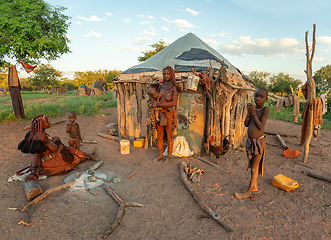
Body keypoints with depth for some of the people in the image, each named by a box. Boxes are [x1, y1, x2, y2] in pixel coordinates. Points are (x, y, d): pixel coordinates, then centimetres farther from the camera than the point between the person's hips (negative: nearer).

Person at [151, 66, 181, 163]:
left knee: (169, 137, 6)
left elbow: (174, 103, -23)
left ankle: (169, 156, 24)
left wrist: (158, 105, -22)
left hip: (169, 114, -5)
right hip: (160, 114, 5)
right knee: (159, 136, 14)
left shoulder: (174, 88, -12)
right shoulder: (161, 85, 5)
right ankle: (160, 155, 30)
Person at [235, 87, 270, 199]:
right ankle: (255, 186, 36)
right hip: (250, 140, 6)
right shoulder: (252, 108, 2)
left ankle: (248, 191, 18)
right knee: (252, 165, 18)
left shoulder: (265, 109, -14)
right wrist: (248, 112, -13)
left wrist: (253, 113, -22)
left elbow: (261, 126, -21)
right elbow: (246, 124, 0)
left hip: (259, 141, -6)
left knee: (254, 168, 6)